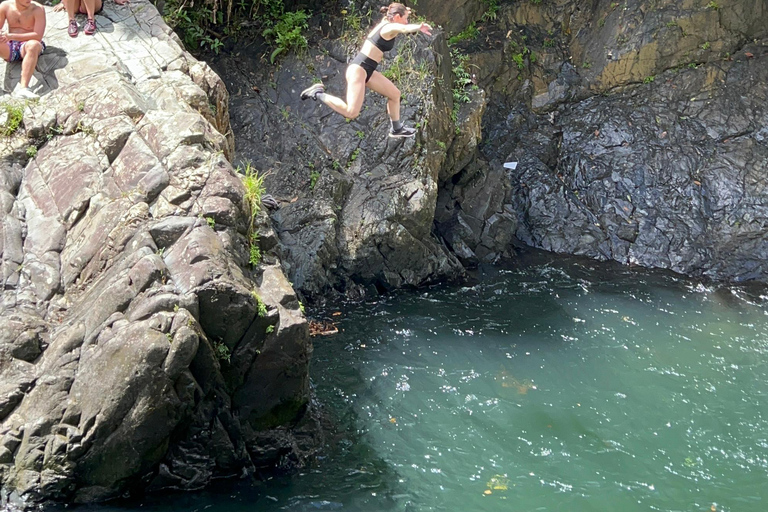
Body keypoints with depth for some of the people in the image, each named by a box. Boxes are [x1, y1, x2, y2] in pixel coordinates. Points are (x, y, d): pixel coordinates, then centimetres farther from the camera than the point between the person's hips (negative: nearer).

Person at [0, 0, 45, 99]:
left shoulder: (37, 9, -9)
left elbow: (38, 36, -18)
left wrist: (11, 36, -26)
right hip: (9, 47, 3)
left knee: (33, 45, -38)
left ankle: (23, 87, -51)